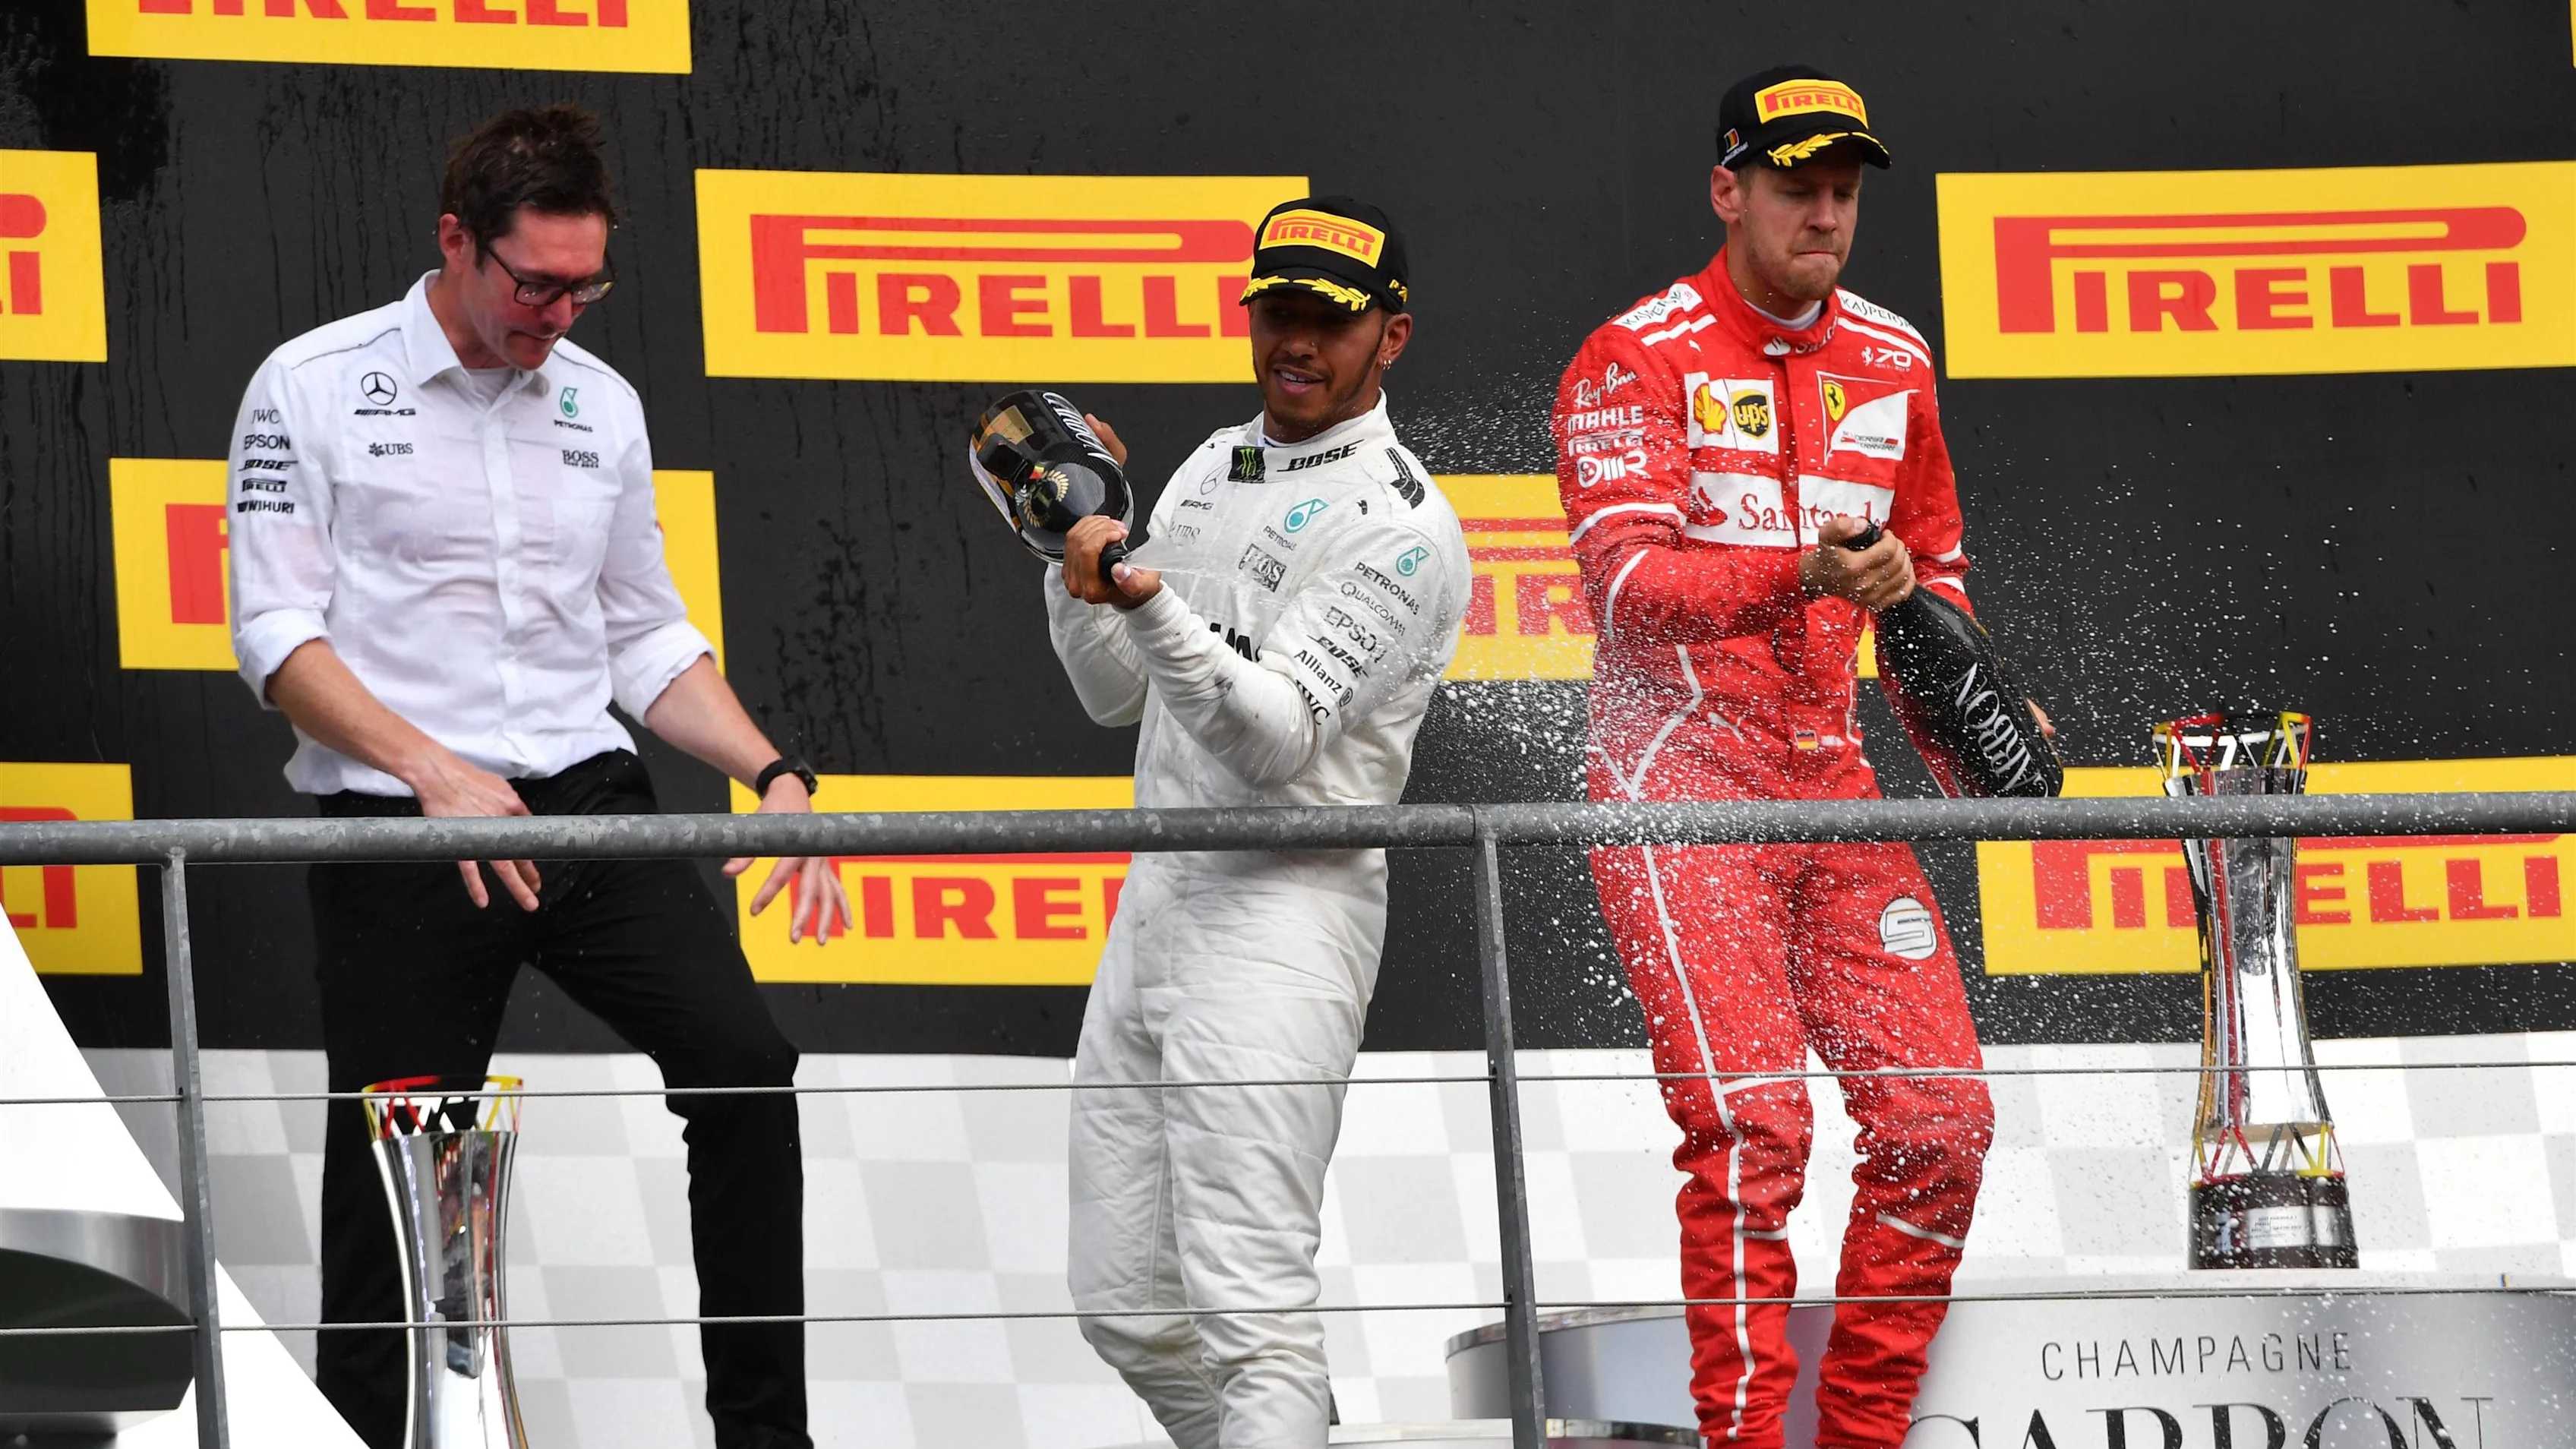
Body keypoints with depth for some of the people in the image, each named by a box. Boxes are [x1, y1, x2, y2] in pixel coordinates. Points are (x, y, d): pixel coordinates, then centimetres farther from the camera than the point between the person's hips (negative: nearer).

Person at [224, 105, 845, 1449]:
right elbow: (276, 632, -7)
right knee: (396, 1185, -1)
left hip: (586, 796, 4)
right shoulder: (315, 388, -2)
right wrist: (431, 770, -19)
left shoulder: (601, 405, 12)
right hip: (397, 827, -4)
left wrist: (775, 774, 3)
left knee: (742, 1059, -14)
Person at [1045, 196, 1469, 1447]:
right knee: (1124, 1301, 10)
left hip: (1286, 908, -9)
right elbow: (1119, 697, 19)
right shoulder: (1210, 471, 17)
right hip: (1158, 897, 9)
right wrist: (1075, 547, 3)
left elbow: (1274, 736, -20)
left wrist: (1148, 603, -34)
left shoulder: (1400, 524, -10)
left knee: (1250, 1300, -17)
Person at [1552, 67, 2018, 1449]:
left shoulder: (1891, 362, 13)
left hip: (1833, 782, 6)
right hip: (1680, 778, -6)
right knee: (1752, 1129, -17)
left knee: (1940, 1123, -1)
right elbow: (1633, 582, -19)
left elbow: (1931, 571, 23)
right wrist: (1806, 575, -35)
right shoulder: (1636, 360, -6)